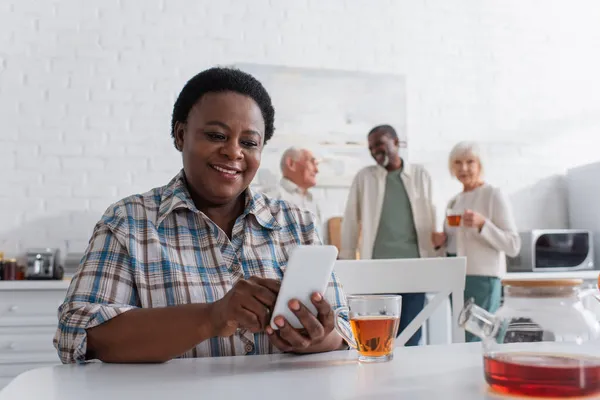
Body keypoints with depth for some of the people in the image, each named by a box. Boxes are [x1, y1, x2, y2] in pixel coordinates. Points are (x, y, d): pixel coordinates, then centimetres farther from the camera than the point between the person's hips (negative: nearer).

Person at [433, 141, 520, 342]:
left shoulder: (494, 195, -4)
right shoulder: (453, 201, 15)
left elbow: (513, 246, -10)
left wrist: (482, 224, -21)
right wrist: (441, 241, 4)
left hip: (482, 280, -7)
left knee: (474, 342, -10)